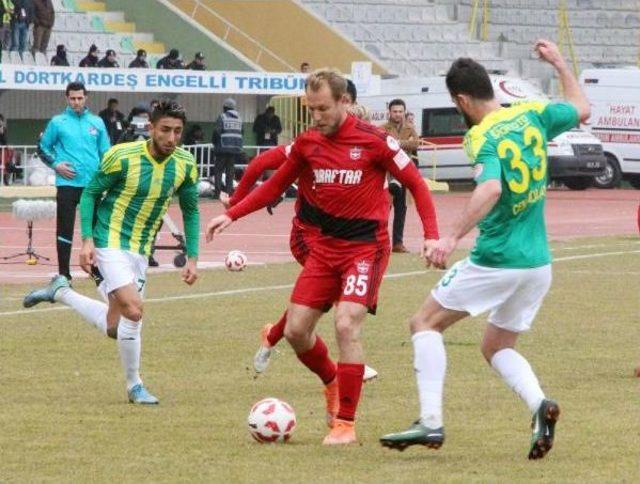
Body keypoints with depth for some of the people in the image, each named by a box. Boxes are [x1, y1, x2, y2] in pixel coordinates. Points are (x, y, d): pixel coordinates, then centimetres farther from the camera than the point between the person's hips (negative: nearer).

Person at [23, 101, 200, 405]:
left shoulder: (185, 165, -4)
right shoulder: (122, 157, -17)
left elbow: (190, 211, 9)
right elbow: (90, 194, -7)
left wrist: (192, 258, 2)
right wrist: (87, 239, -16)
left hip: (140, 250, 6)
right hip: (110, 242, -6)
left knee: (113, 328, 9)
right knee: (133, 311, -24)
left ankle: (61, 293, 32)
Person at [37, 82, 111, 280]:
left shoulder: (97, 122, 9)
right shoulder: (58, 122, 3)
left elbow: (106, 152, 14)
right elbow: (43, 148, 8)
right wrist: (55, 165, -7)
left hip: (93, 184, 2)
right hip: (67, 184, -2)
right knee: (65, 228, -3)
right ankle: (64, 273, 2)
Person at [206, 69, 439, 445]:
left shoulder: (374, 141, -12)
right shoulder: (307, 143, 2)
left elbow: (416, 184, -6)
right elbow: (275, 185, 15)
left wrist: (432, 236, -16)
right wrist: (231, 216, 6)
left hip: (366, 245, -5)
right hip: (325, 245, 5)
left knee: (347, 325, -20)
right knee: (296, 329, 1)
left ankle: (346, 423, -11)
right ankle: (332, 382, 32)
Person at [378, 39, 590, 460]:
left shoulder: (482, 137, -15)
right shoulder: (532, 115, 4)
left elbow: (491, 189, -33)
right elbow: (581, 110, 22)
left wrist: (453, 237, -37)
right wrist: (560, 64, 32)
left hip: (497, 260, -7)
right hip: (538, 263, 7)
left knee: (426, 323, 8)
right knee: (497, 347, 20)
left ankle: (431, 422, -4)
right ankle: (539, 404, -8)